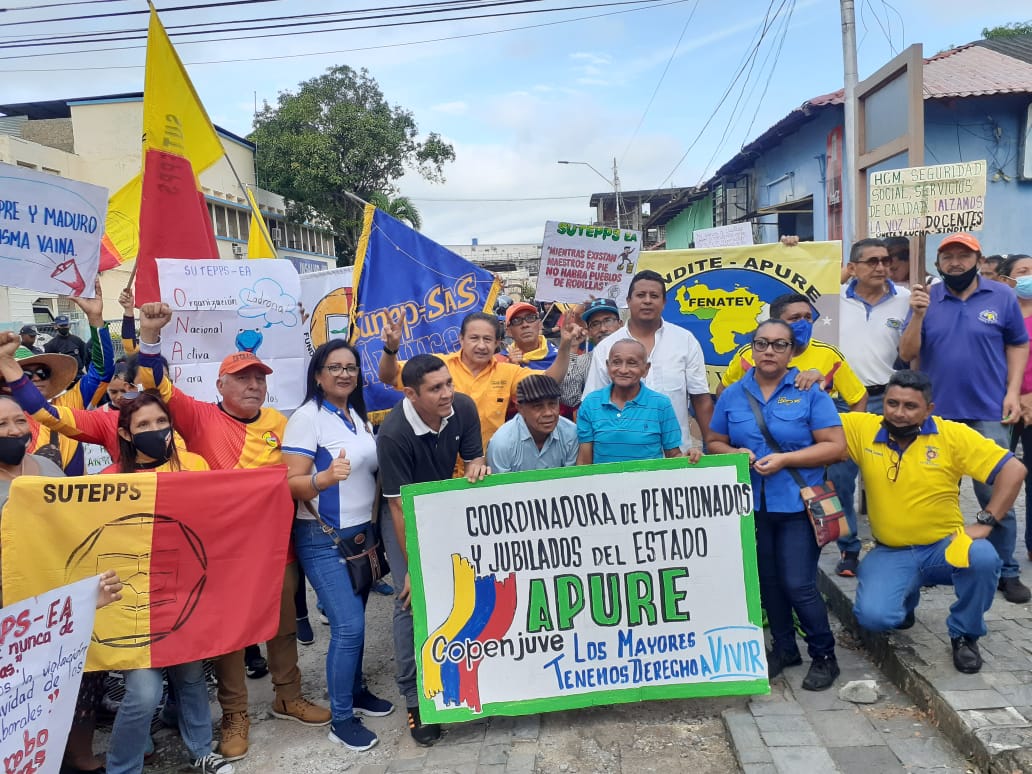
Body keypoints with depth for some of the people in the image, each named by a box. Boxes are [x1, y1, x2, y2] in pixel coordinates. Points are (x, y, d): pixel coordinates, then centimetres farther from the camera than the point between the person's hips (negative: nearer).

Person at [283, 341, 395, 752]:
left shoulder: (360, 415, 8)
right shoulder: (306, 417, -13)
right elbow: (292, 484, -17)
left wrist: (375, 511, 6)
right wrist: (327, 476, -34)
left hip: (362, 532, 6)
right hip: (323, 539, -6)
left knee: (353, 621, 12)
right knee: (348, 626, -8)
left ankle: (355, 691, 32)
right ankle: (341, 720, 7)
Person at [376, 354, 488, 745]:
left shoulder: (463, 408, -20)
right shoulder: (394, 434, -33)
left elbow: (472, 460, -5)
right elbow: (400, 506, -27)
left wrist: (476, 468, -31)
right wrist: (414, 567, -22)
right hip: (405, 515, -4)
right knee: (414, 600, -11)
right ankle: (414, 697, 4)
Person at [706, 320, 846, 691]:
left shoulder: (809, 392, -5)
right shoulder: (732, 395, 4)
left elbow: (835, 446, -9)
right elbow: (714, 443, 10)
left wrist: (785, 459, -19)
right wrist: (733, 454, -12)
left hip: (798, 504, -3)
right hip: (751, 504, 4)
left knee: (798, 585, -3)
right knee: (768, 582, 16)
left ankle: (824, 655, 19)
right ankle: (784, 647, 35)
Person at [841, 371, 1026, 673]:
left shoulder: (953, 435, -9)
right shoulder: (862, 428, -6)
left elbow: (1013, 469, -10)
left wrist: (985, 522, -15)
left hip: (944, 546, 0)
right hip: (890, 553, 1)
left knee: (983, 557, -34)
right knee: (872, 616, -23)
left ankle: (965, 634, -2)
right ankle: (905, 596, 19)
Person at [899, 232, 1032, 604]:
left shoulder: (1002, 296, 1)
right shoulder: (926, 299, 2)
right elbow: (907, 354, -2)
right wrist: (918, 315, -16)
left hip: (988, 414, -1)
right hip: (936, 414, 1)